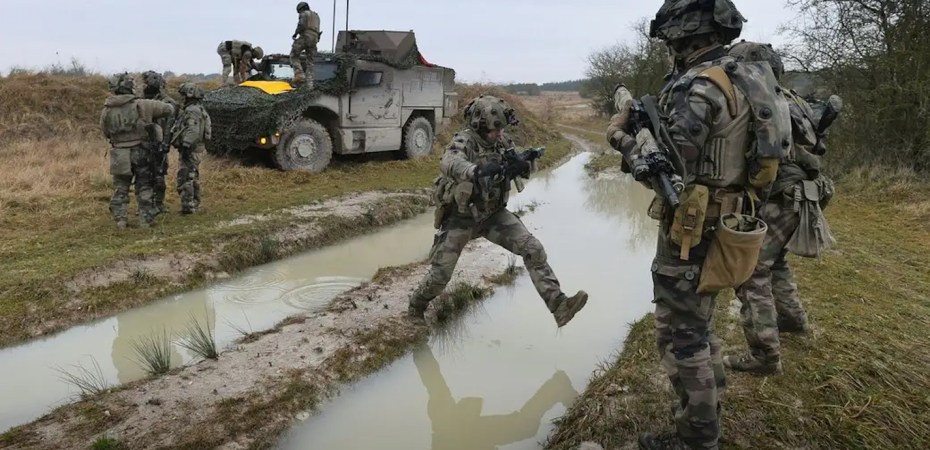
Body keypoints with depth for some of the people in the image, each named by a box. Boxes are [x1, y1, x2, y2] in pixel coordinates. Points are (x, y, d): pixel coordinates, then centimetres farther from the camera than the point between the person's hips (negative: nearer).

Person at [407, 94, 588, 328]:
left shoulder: (497, 143, -2)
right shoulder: (463, 141, -21)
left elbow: (510, 172, 6)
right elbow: (448, 164, -44)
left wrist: (522, 165, -20)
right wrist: (478, 170, -65)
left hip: (492, 214, 5)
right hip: (461, 217, -4)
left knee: (533, 249, -14)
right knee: (440, 274, 1)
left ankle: (559, 305, -16)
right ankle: (416, 308, 31)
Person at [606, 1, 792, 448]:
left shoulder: (699, 86, -21)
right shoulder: (740, 80, 10)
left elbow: (664, 169, -23)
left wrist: (622, 135, -8)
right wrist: (648, 125, 13)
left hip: (692, 229, -10)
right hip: (720, 222, 10)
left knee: (680, 336, 2)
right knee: (698, 326, 22)